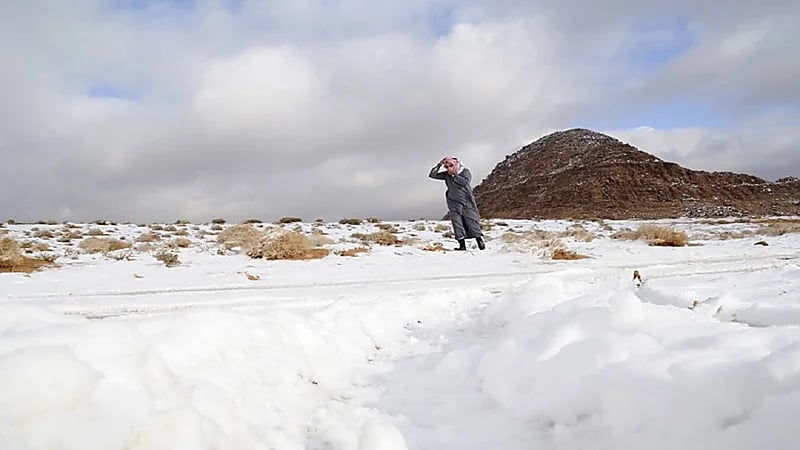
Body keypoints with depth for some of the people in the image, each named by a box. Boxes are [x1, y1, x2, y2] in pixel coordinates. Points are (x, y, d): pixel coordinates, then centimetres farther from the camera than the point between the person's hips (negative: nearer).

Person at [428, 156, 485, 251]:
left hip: (467, 202, -3)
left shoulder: (465, 172, -5)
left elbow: (465, 182, -25)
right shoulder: (446, 175, 4)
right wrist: (439, 165, -8)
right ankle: (462, 245, -2)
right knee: (457, 223, -4)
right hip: (454, 203, 3)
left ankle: (480, 241, 8)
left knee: (472, 221, -2)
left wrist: (454, 175, -19)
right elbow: (432, 175, 2)